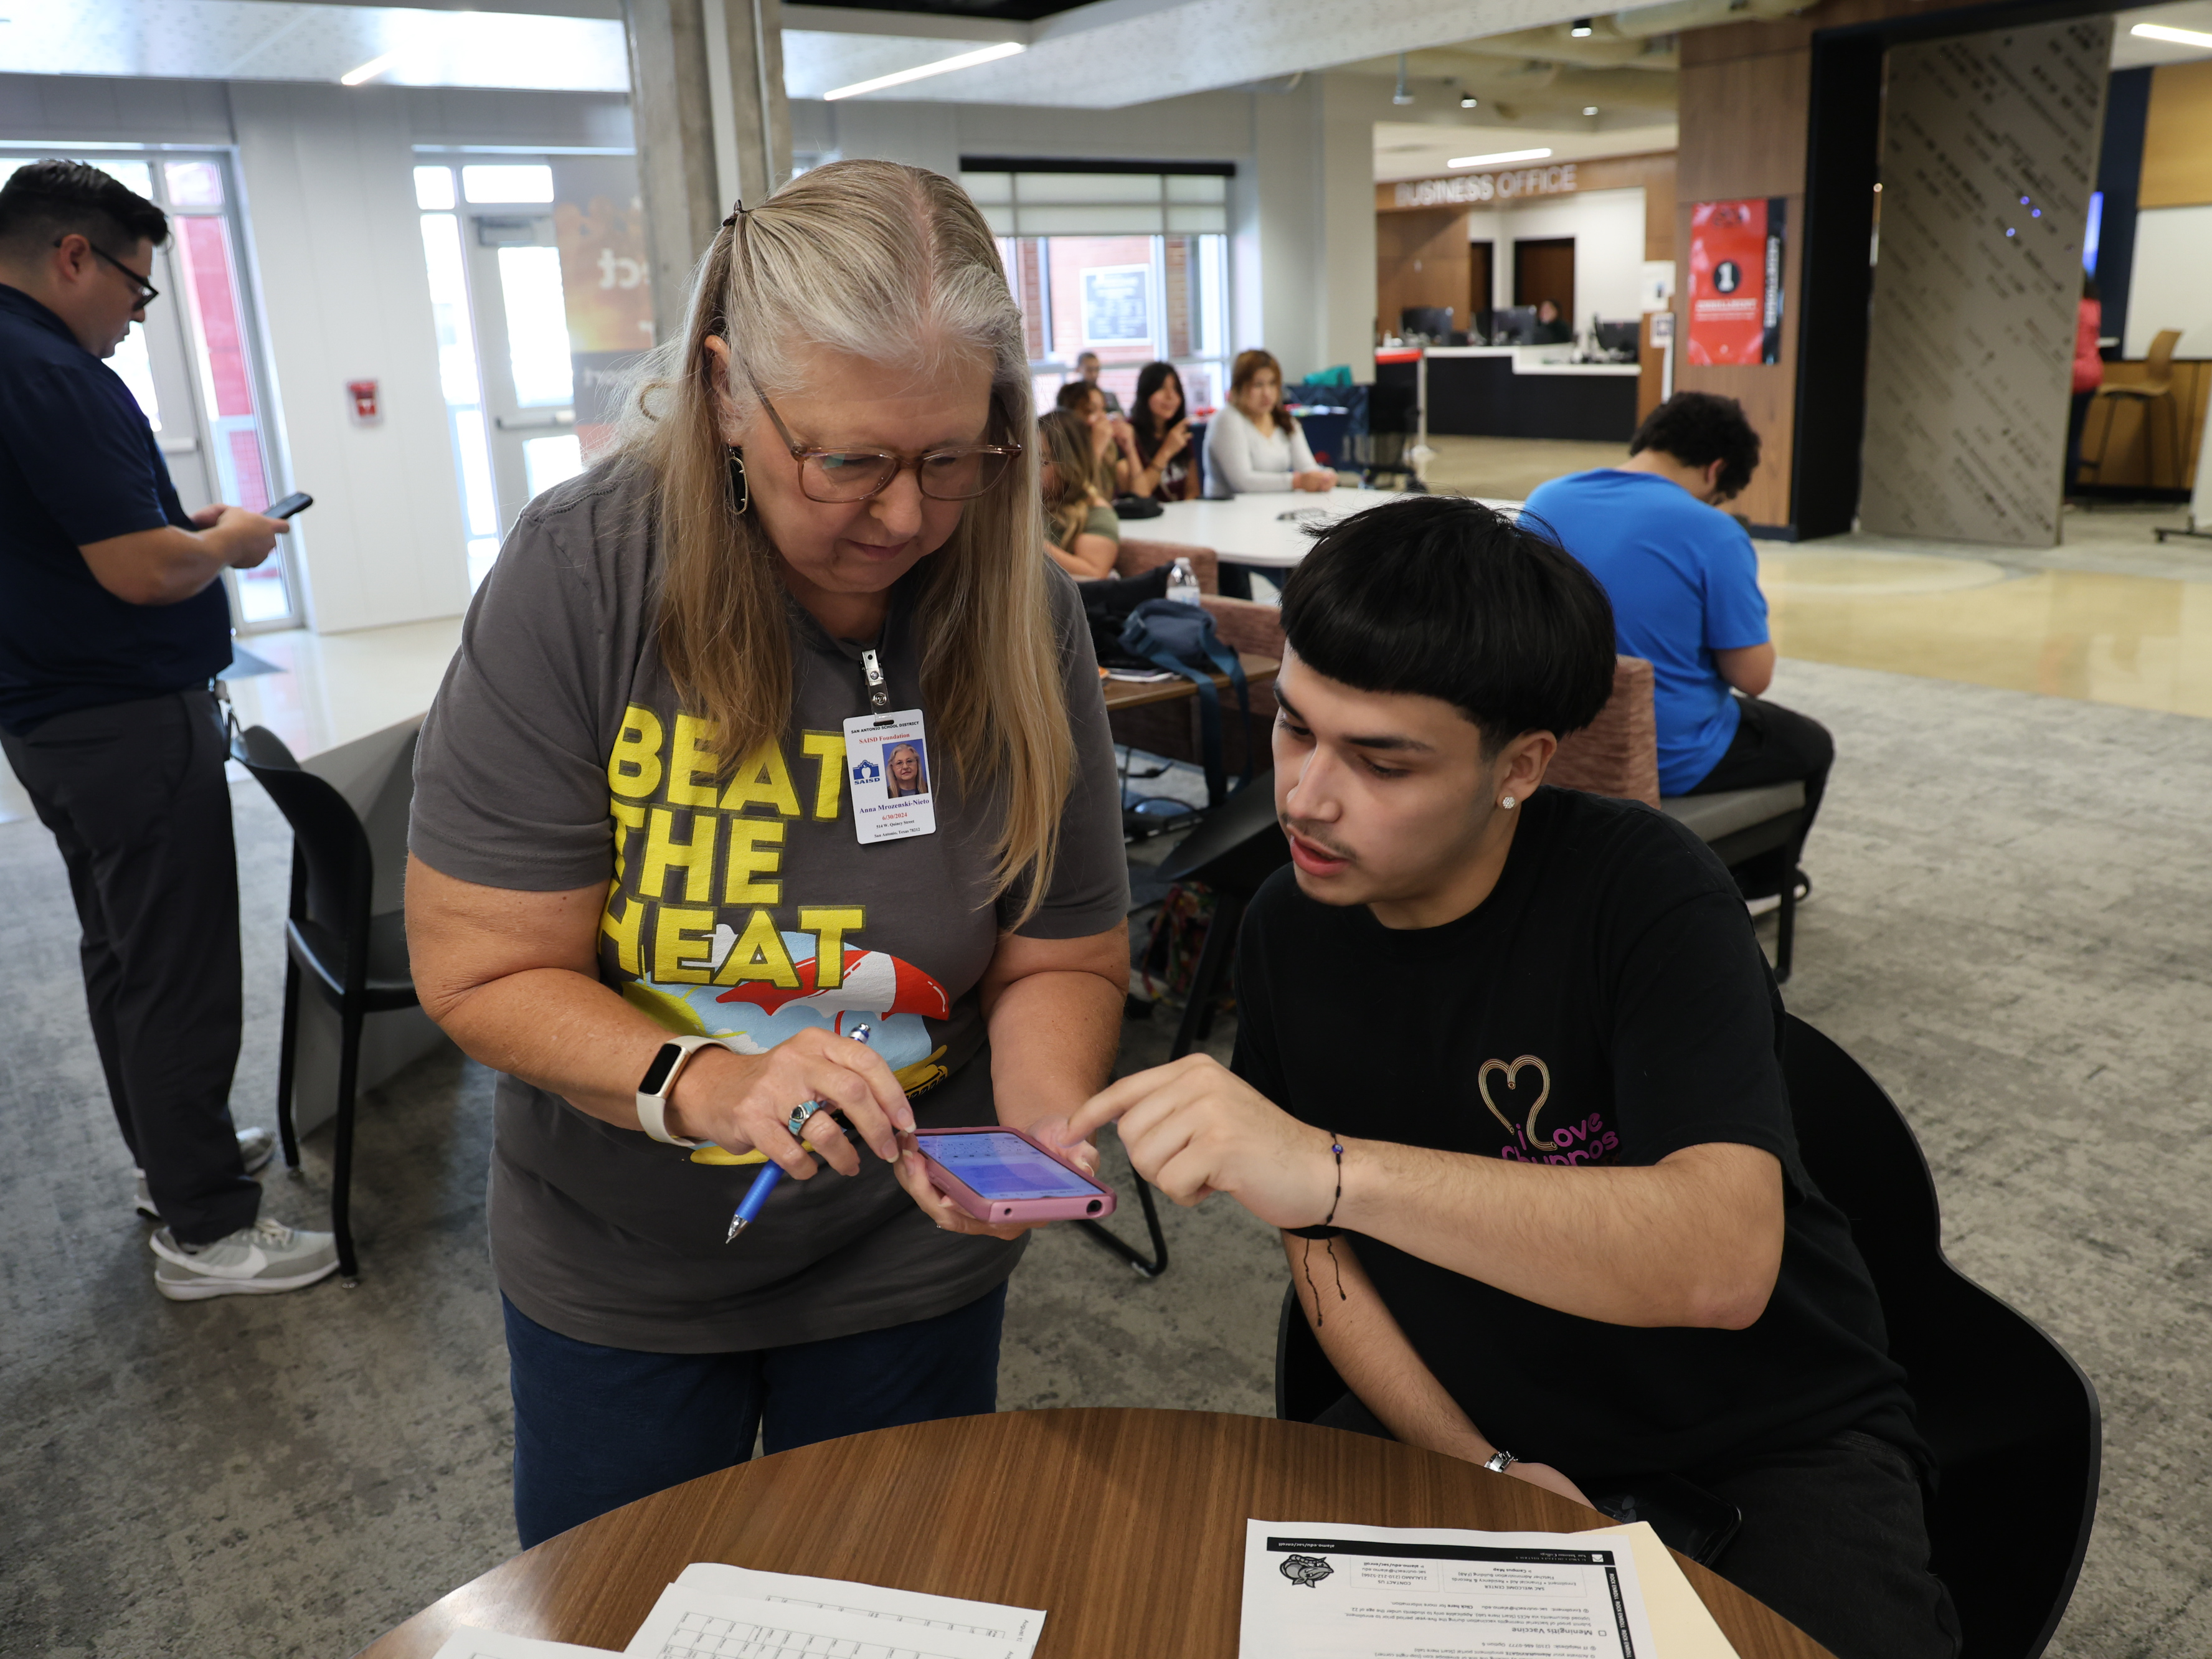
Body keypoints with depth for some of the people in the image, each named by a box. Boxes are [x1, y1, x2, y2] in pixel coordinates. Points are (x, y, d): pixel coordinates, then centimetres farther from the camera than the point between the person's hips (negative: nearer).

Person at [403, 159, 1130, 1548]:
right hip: (615, 1269, 0)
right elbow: (483, 972, -19)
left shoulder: (1020, 613, -16)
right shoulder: (579, 577, -22)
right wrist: (700, 1085, -35)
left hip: (907, 1265, 1)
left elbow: (1063, 961, -8)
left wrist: (1042, 1125, -27)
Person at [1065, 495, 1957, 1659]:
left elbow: (1725, 1261, -34)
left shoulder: (1640, 890, -20)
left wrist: (1331, 1167, -43)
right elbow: (1321, 1252, 1)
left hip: (1759, 1442, -3)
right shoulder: (1287, 929, -5)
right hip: (1462, 1421, 4)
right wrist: (1476, 1466, -13)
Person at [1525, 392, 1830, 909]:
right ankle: (1757, 884, 46)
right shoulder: (1712, 533, -21)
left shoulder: (1544, 501, -4)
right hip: (1668, 760, -6)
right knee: (1811, 745, 26)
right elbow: (1752, 677, -17)